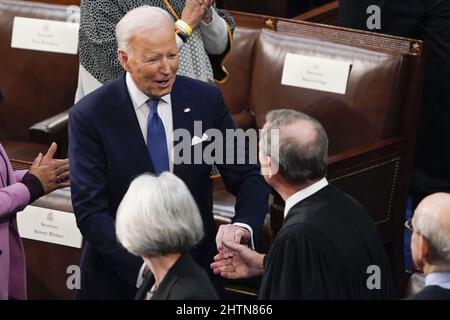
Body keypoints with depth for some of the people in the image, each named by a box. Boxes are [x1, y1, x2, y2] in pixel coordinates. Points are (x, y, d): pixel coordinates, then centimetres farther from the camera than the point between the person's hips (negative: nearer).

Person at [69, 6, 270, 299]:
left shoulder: (206, 100, -5)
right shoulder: (90, 116, -13)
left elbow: (248, 176, -3)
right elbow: (90, 211, -16)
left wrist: (243, 226, -24)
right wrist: (144, 267, -29)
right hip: (119, 277, -2)